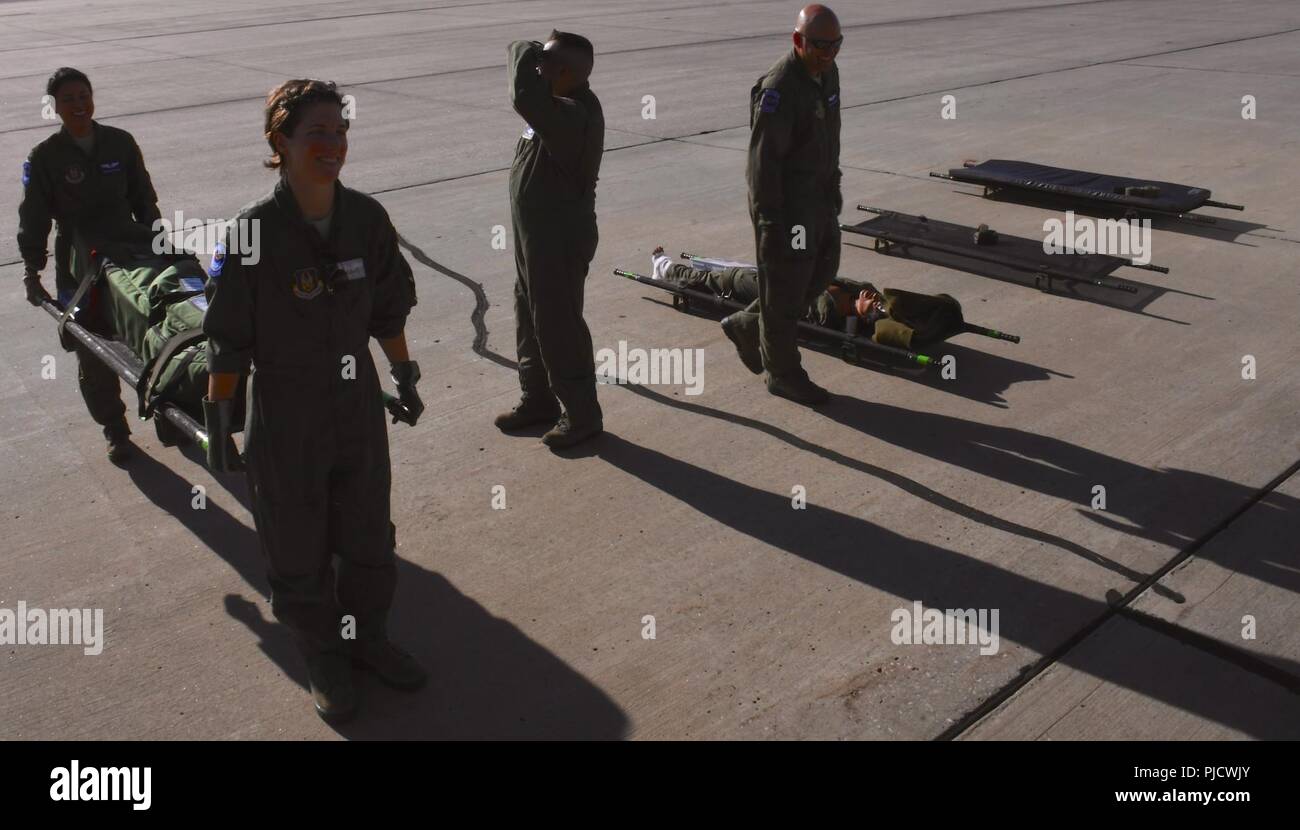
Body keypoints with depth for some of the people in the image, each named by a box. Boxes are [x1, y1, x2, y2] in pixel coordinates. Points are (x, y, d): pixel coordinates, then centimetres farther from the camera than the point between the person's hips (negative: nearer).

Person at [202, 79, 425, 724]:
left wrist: (405, 379, 14)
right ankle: (323, 659, 36)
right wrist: (217, 424, -8)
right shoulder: (252, 233, -19)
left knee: (370, 537, 18)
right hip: (285, 421, -4)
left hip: (359, 407, 4)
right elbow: (227, 342, -12)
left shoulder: (367, 218, -7)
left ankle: (366, 638, 42)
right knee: (299, 550, 13)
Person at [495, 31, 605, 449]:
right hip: (534, 231, 11)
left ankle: (581, 414, 13)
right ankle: (537, 399, 36)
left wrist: (525, 54, -24)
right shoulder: (559, 107, 7)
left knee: (558, 327, -1)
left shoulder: (575, 113, -25)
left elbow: (525, 99, -39)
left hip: (561, 238, -11)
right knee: (530, 319, 20)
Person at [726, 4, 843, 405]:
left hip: (819, 195, 9)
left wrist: (834, 186, 23)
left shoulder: (827, 72, 5)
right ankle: (783, 374, 18)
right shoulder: (779, 88, -23)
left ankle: (748, 326, 32)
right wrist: (770, 221, -23)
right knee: (785, 286, 2)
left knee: (822, 270, 18)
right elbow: (763, 159, -23)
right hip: (784, 201, -9)